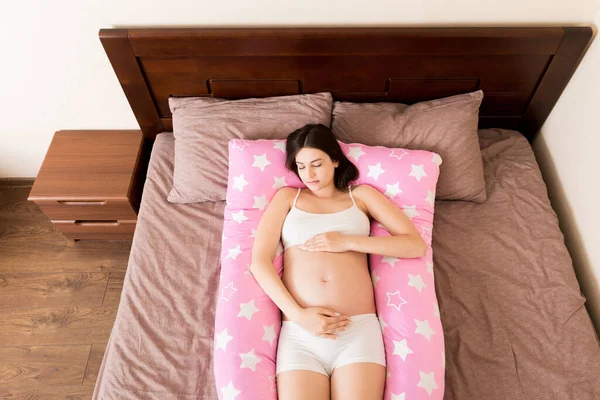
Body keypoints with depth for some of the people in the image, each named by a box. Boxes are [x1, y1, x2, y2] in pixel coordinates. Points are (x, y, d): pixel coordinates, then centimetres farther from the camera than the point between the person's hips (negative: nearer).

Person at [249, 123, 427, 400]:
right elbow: (259, 261, 3)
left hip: (359, 329, 0)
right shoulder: (287, 197, 14)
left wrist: (348, 242, -5)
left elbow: (416, 245, 5)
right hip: (300, 333, 0)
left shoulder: (361, 195, 15)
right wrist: (298, 315, -10)